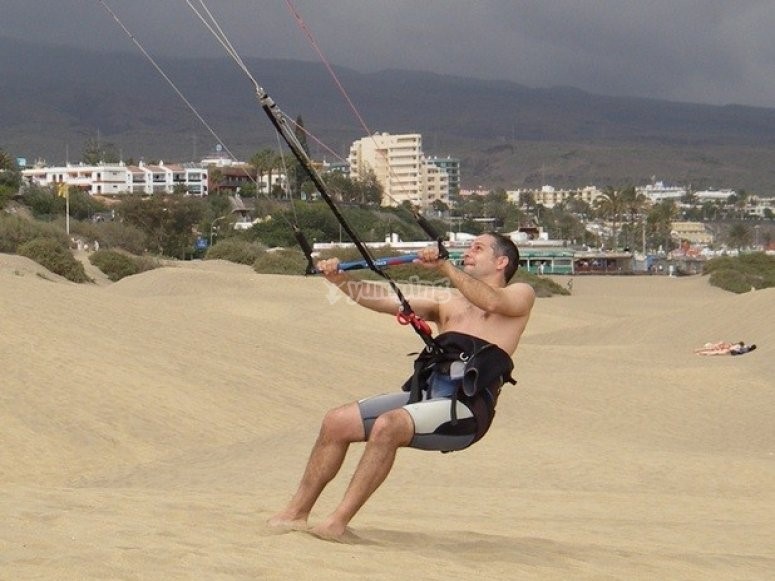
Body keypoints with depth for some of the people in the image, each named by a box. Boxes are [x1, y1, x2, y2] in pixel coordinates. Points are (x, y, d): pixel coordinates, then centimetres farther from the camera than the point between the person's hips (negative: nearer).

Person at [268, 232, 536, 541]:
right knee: (337, 422, -7)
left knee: (387, 426, -31)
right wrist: (340, 280, 4)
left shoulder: (520, 294, 12)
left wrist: (445, 267, -22)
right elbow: (384, 300, 18)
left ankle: (338, 523, -31)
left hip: (465, 408, -7)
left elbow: (492, 301, -13)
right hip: (423, 394, 7)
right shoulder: (448, 304, 29)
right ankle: (295, 514, 0)